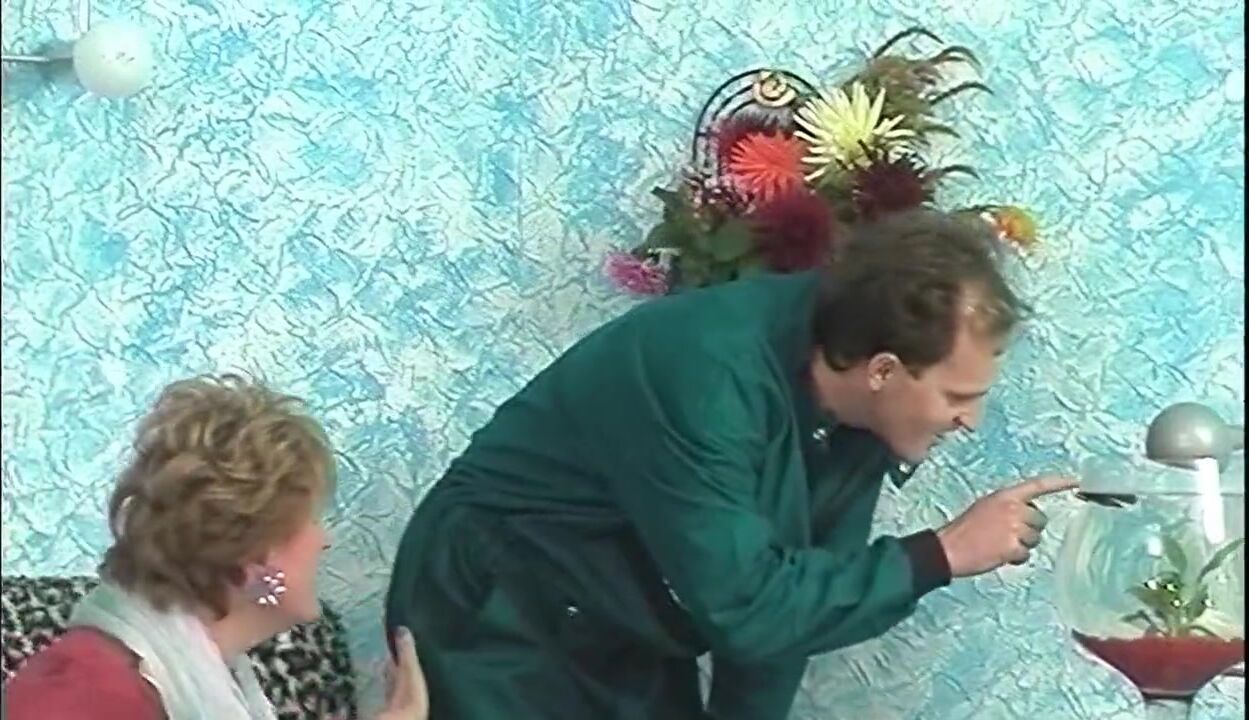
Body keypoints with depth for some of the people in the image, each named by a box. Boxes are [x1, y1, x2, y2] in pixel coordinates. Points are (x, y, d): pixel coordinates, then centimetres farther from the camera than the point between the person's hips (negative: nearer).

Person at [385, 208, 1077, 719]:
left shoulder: (854, 403, -10)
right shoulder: (710, 372, -33)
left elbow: (784, 592, -1)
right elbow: (743, 606, -35)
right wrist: (940, 555, -29)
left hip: (625, 641, 7)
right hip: (499, 621, -7)